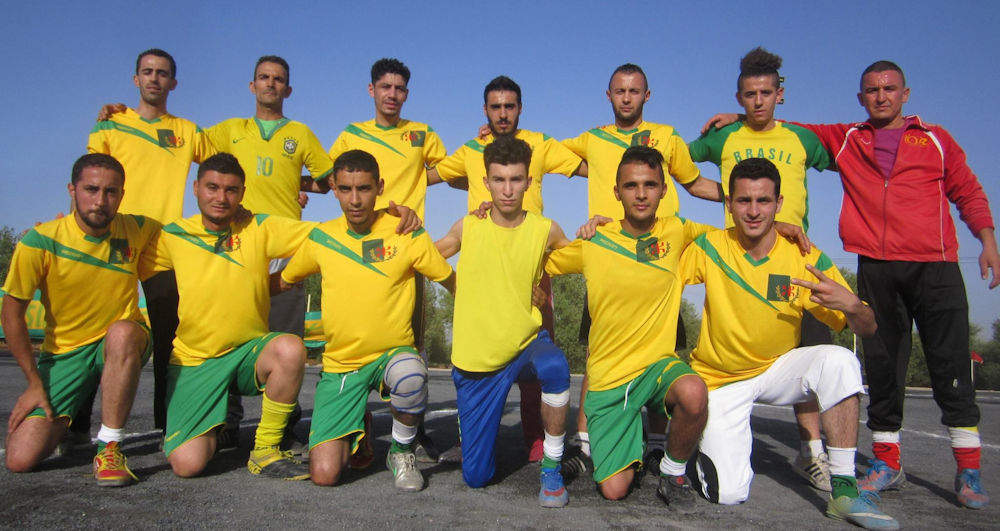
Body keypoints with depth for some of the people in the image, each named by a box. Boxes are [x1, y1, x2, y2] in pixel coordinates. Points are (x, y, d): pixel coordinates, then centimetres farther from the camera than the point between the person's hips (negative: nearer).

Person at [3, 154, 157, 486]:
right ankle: (60, 421, 25)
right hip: (64, 354, 0)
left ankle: (109, 447, -24)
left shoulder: (136, 231, -7)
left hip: (123, 346, 0)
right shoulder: (40, 243, -14)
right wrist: (35, 383, -6)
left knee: (123, 332, -39)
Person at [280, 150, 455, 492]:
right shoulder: (319, 238, 2)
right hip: (339, 364, 2)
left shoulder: (407, 234, -7)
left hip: (393, 353, -2)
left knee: (410, 375, -40)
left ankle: (402, 452, -8)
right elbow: (285, 281, 19)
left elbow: (453, 283, 3)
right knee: (324, 473, -12)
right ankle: (356, 429, 25)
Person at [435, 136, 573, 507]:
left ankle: (551, 469, -17)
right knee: (476, 476, 3)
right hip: (474, 359, 1)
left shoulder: (545, 230, -5)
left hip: (525, 343, -1)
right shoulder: (467, 228, -2)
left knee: (555, 367, -39)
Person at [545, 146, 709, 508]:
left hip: (659, 362, 0)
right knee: (614, 490, -5)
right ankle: (632, 438, 31)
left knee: (693, 395, -36)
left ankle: (673, 471, -4)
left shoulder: (676, 232, -1)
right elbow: (541, 263, 10)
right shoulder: (594, 242, -3)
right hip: (608, 377, 0)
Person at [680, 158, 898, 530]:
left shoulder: (807, 259, -12)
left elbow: (867, 329, -9)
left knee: (839, 361, -30)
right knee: (728, 494, -15)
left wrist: (851, 305, -32)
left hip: (777, 369, 2)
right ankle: (710, 442, 21)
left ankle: (844, 489, -17)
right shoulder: (709, 248, -13)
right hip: (721, 379, -1)